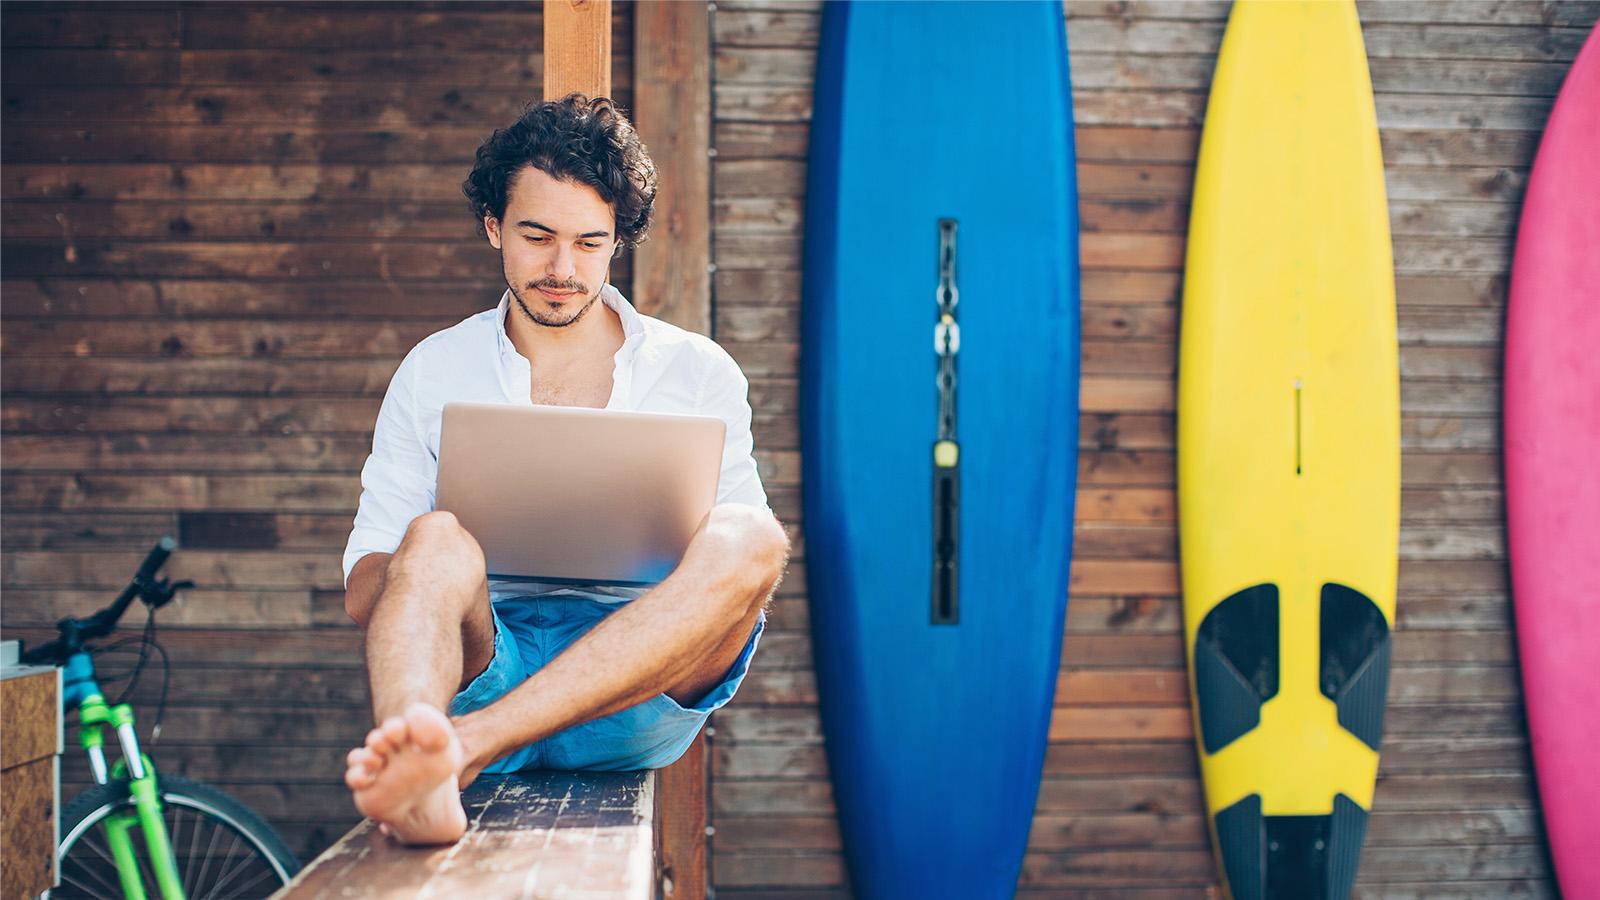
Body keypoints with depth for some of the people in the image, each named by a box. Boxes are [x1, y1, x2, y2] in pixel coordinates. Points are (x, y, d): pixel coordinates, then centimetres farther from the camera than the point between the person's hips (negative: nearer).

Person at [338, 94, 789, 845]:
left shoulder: (699, 372, 15)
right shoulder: (433, 372, 15)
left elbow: (741, 570, 13)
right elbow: (361, 592, 10)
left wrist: (667, 557, -12)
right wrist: (446, 559, -14)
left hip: (641, 686, 0)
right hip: (487, 662, 0)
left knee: (748, 536, -28)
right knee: (435, 537, -30)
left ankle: (462, 744, -43)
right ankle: (420, 763, -63)